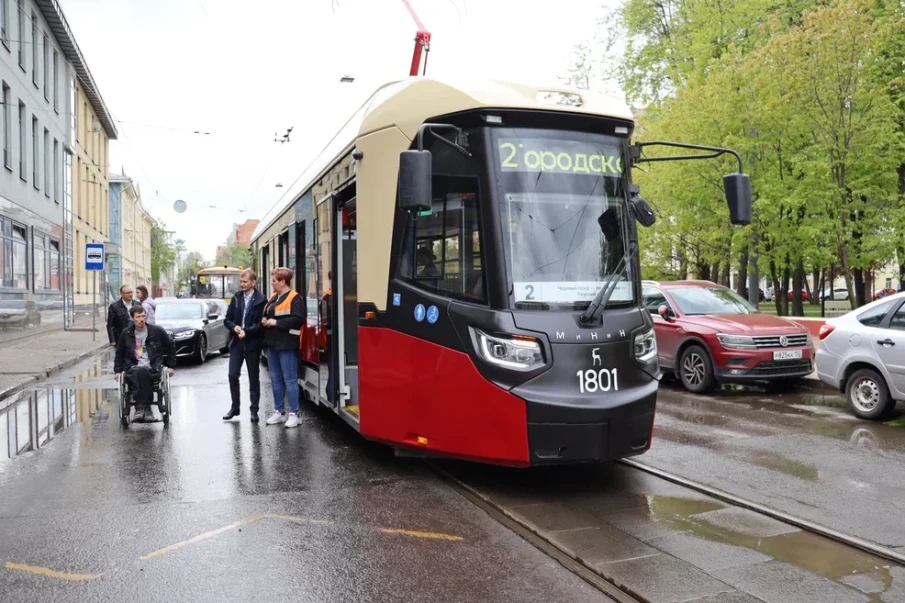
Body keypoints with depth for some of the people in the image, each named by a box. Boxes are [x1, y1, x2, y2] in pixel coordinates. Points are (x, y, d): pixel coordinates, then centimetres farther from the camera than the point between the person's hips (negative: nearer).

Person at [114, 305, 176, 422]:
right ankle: (146, 408, -37)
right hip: (132, 369, 1)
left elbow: (171, 347, 18)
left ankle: (140, 407, -32)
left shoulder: (157, 331, 7)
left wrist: (171, 366, 15)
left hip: (153, 369, -1)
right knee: (138, 373, -37)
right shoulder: (126, 334, 12)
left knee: (142, 372, -38)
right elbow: (119, 353, 24)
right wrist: (117, 371, 15)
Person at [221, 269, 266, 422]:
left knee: (254, 377, 6)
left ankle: (254, 410, 14)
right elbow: (227, 320, 8)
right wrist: (235, 327, -11)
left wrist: (246, 331, -20)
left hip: (252, 343, -4)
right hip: (236, 342, 4)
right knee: (233, 375, 1)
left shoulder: (261, 300, -8)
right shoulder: (236, 298, 8)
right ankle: (235, 407, 15)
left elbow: (262, 323, -12)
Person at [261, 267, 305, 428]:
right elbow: (267, 314, 27)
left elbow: (298, 319, -20)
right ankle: (279, 412, 22)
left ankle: (294, 414, 2)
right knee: (275, 379, 13)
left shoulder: (294, 298, -11)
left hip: (286, 344, -9)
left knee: (289, 379, -4)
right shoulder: (273, 298, 16)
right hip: (272, 343, 9)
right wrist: (265, 320, 4)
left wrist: (276, 322, -19)